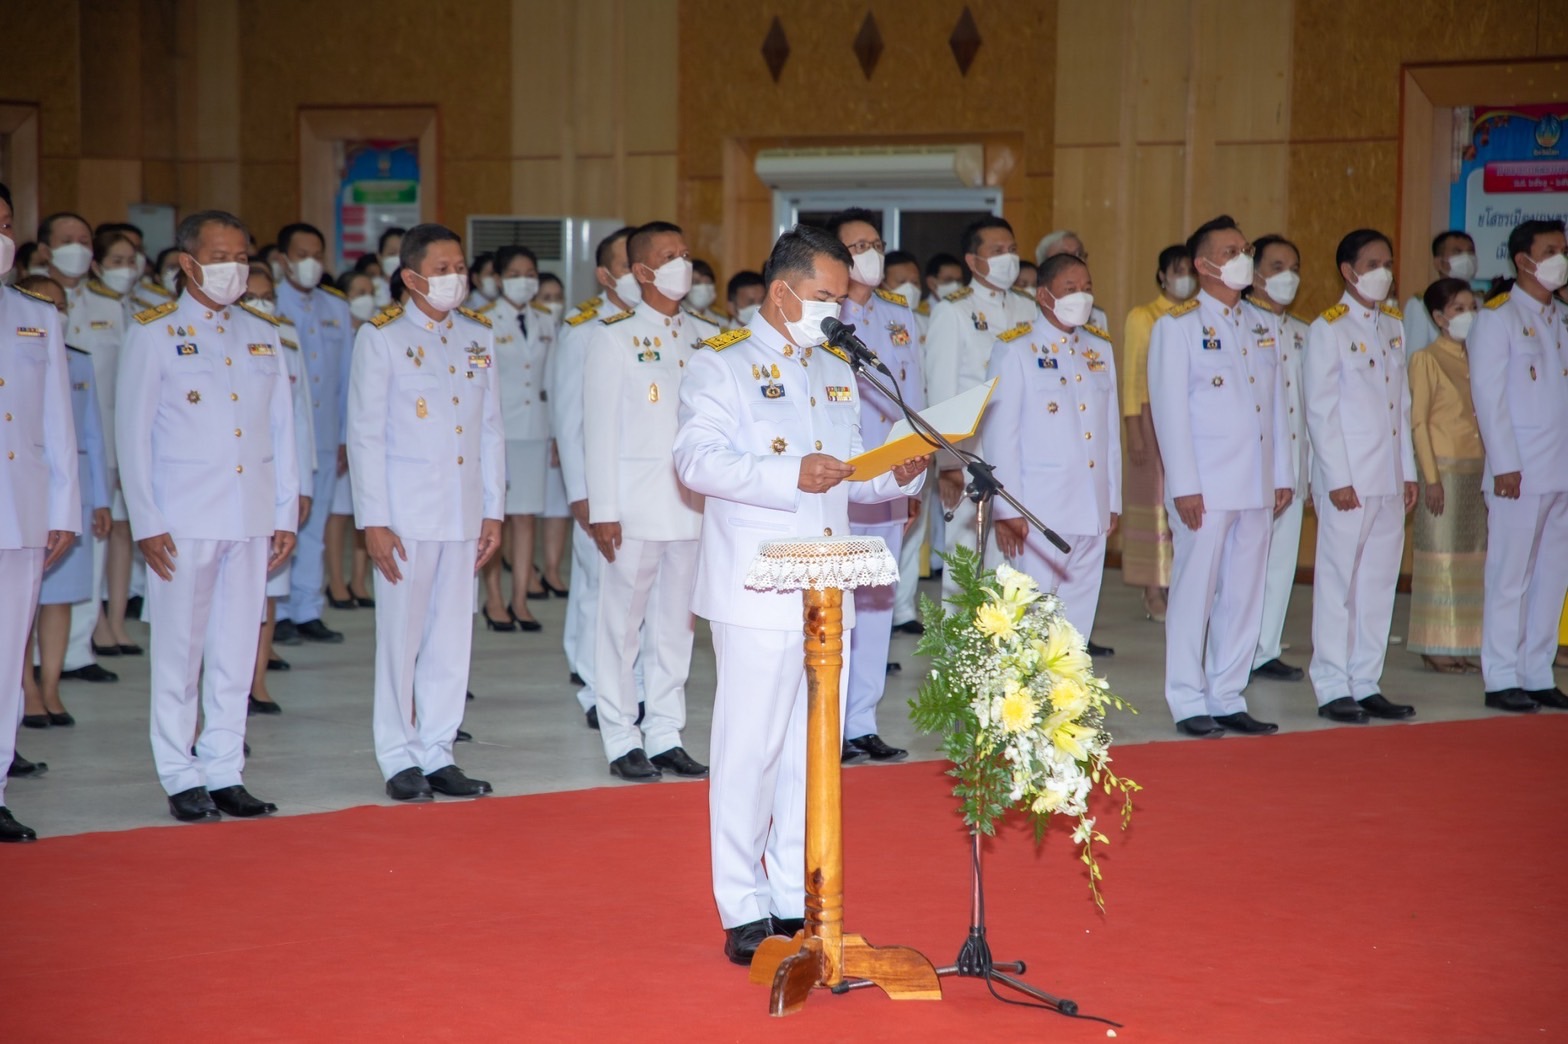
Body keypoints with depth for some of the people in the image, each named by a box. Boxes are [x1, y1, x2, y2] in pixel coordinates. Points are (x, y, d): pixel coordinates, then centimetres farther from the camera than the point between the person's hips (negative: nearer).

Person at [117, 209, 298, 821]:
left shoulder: (262, 335, 13)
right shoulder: (155, 334, -1)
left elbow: (281, 429, 14)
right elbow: (132, 431, -3)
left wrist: (286, 514, 8)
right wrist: (146, 523, -8)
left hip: (252, 518, 4)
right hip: (183, 518, -4)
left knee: (237, 650, 6)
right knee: (180, 650, 0)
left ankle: (225, 772, 13)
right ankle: (181, 778, 8)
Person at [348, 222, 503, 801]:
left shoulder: (477, 335, 10)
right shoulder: (381, 337, -3)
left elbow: (491, 428, 13)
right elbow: (364, 434, -5)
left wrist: (493, 510, 9)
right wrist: (373, 520, -10)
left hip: (464, 511, 4)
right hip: (406, 512, -4)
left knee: (452, 634, 7)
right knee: (401, 634, 0)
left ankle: (438, 753, 16)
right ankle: (399, 759, 9)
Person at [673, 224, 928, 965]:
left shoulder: (837, 373, 20)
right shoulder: (721, 365, -4)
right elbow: (697, 459, -17)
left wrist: (898, 476, 2)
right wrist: (791, 477, -29)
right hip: (756, 596, -7)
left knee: (814, 751, 10)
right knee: (750, 751, -4)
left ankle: (798, 901, 19)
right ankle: (743, 912, 3)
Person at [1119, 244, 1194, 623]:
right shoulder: (1143, 317, 3)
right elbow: (1131, 377, 1)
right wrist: (1134, 432, -7)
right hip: (1154, 417, -3)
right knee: (1156, 500, -4)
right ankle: (1154, 593, 0)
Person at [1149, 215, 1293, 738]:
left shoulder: (1259, 327, 16)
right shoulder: (1177, 326, -3)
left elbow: (1276, 405, 17)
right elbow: (1169, 409, -8)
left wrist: (1282, 475, 10)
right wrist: (1184, 486, -14)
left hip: (1256, 488, 6)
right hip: (1205, 488, -6)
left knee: (1245, 595, 7)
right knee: (1195, 593, -2)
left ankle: (1228, 699, 15)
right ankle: (1189, 704, 4)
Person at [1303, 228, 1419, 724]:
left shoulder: (1394, 326, 13)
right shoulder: (1328, 329, -6)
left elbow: (1403, 403, 16)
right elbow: (1320, 409, -9)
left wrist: (1408, 471, 11)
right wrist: (1338, 478, -14)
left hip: (1390, 477, 6)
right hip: (1349, 478, -6)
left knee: (1380, 581, 8)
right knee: (1338, 581, -2)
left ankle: (1366, 684, 15)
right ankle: (1332, 688, 3)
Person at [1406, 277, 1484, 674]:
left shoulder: (1474, 360, 13)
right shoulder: (1427, 359, -4)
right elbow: (1418, 422, -8)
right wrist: (1431, 477, -13)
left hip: (1477, 469, 6)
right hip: (1445, 468, -6)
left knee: (1472, 555, 5)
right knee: (1441, 553, -4)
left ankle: (1461, 647, 9)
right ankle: (1435, 647, 2)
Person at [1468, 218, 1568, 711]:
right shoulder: (1497, 317, -4)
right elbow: (1488, 393, -9)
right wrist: (1505, 464, -14)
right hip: (1520, 471, -6)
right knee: (1511, 575, -3)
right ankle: (1501, 679, 2)